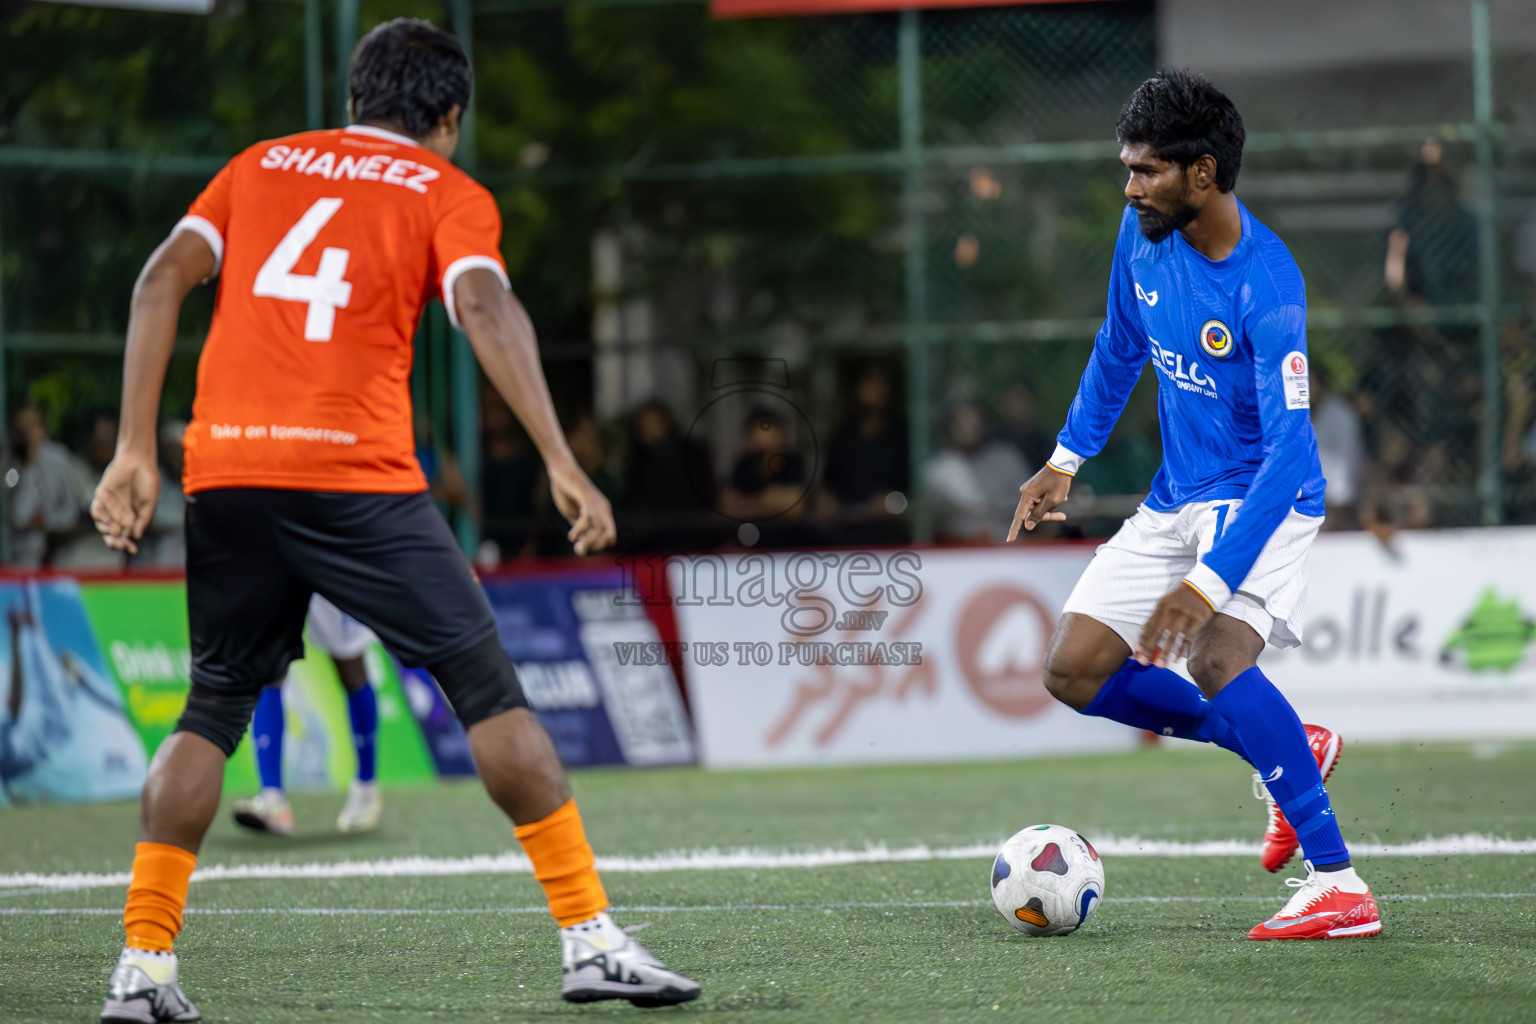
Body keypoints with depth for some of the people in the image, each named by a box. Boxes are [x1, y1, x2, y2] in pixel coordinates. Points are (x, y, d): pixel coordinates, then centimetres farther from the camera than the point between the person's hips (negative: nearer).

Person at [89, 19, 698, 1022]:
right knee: (488, 686, 4)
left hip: (224, 468, 4)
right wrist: (563, 467, -13)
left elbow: (165, 276, 10)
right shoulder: (448, 191, 11)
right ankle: (591, 940, 1)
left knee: (214, 708, 16)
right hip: (356, 475, -4)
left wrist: (136, 451, 7)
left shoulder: (260, 165, 22)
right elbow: (486, 308, -7)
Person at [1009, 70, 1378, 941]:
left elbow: (1289, 450, -33)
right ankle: (1289, 750, 15)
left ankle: (1339, 884, -29)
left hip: (1263, 500, -8)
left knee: (1215, 657, -32)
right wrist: (1067, 460, 16)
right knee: (1075, 672, 1)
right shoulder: (1145, 236, -4)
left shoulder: (1266, 289, -27)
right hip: (1178, 501, 8)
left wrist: (1211, 583, -41)